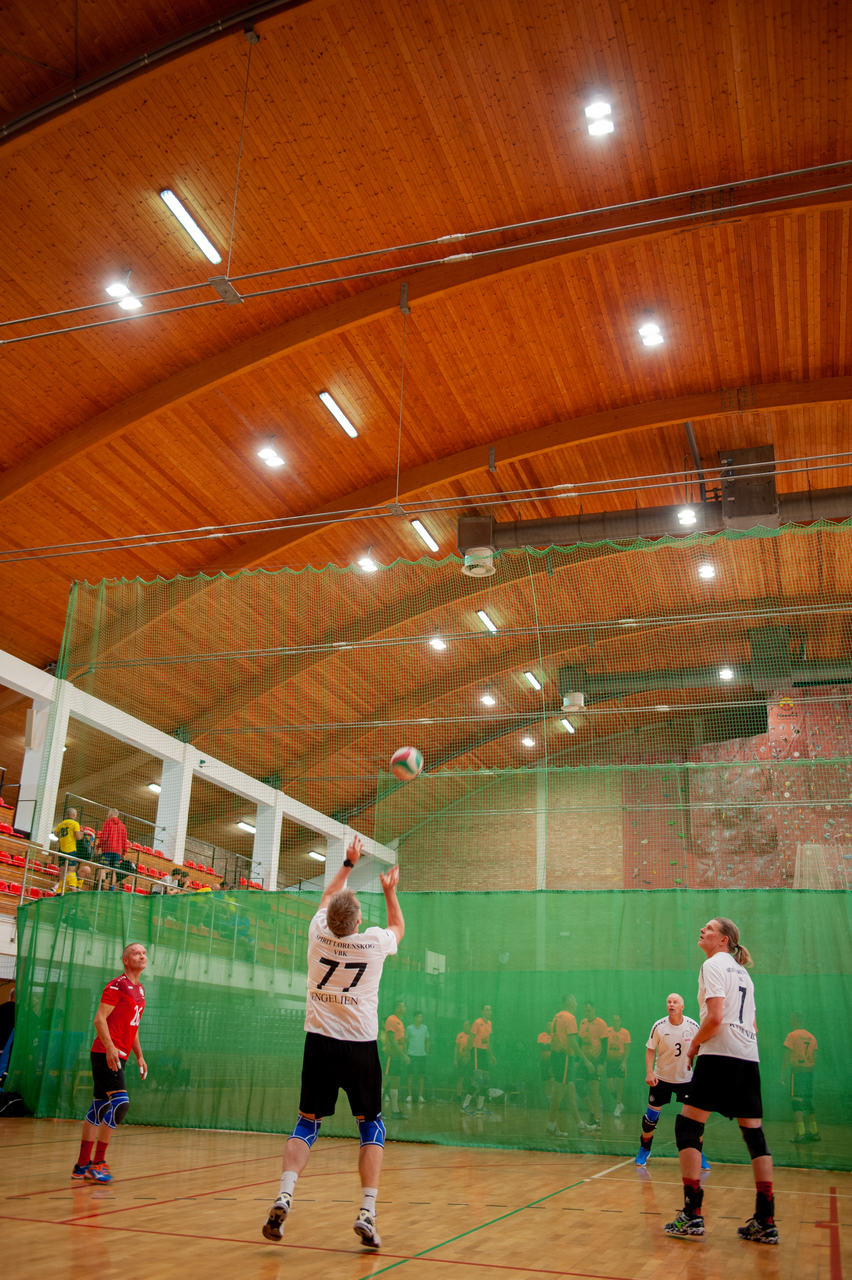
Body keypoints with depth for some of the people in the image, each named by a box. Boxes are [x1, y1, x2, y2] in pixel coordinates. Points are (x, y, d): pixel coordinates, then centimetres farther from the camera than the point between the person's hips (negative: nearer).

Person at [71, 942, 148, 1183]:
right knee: (120, 1102, -16)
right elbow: (99, 1019, -15)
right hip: (106, 1053, -9)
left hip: (118, 1056, 9)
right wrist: (110, 1048, -25)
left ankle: (82, 1166, 16)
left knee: (99, 1108, 11)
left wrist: (139, 1056, 20)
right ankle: (97, 1163, -10)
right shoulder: (116, 986, -9)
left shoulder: (140, 990, 18)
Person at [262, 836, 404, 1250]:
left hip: (320, 1042, 1)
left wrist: (348, 864, 31)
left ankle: (284, 1196, -8)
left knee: (307, 1123, 12)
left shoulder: (318, 934, -3)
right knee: (371, 1126, 12)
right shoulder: (375, 943, -6)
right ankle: (367, 1212, 1)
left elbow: (327, 898, 20)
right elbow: (398, 926, 19)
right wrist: (389, 890, 33)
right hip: (362, 1046, -1)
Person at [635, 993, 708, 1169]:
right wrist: (649, 1073, -15)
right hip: (661, 1077, -1)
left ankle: (698, 1154, 11)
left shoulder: (693, 1026, -10)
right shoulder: (659, 1026, -12)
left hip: (686, 1078, 1)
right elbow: (650, 1050, -5)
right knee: (652, 1115, 3)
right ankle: (644, 1150, 23)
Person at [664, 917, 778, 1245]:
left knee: (688, 1125, -4)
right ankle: (765, 1221, 4)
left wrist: (693, 1046, -3)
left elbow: (714, 1018, -16)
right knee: (754, 1133, 6)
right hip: (749, 1057, 8)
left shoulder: (714, 965, -4)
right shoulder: (742, 973, 22)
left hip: (720, 1055, -8)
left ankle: (692, 1215, -8)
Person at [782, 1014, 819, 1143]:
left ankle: (800, 1131, -16)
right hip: (809, 1071, 6)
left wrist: (783, 1074, -6)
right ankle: (814, 1131, 13)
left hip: (796, 1070, -6)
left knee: (796, 1101, -6)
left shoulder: (792, 1036, -5)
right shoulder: (812, 1037, 13)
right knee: (808, 1101, 14)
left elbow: (787, 1057, -9)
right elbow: (814, 1058, 12)